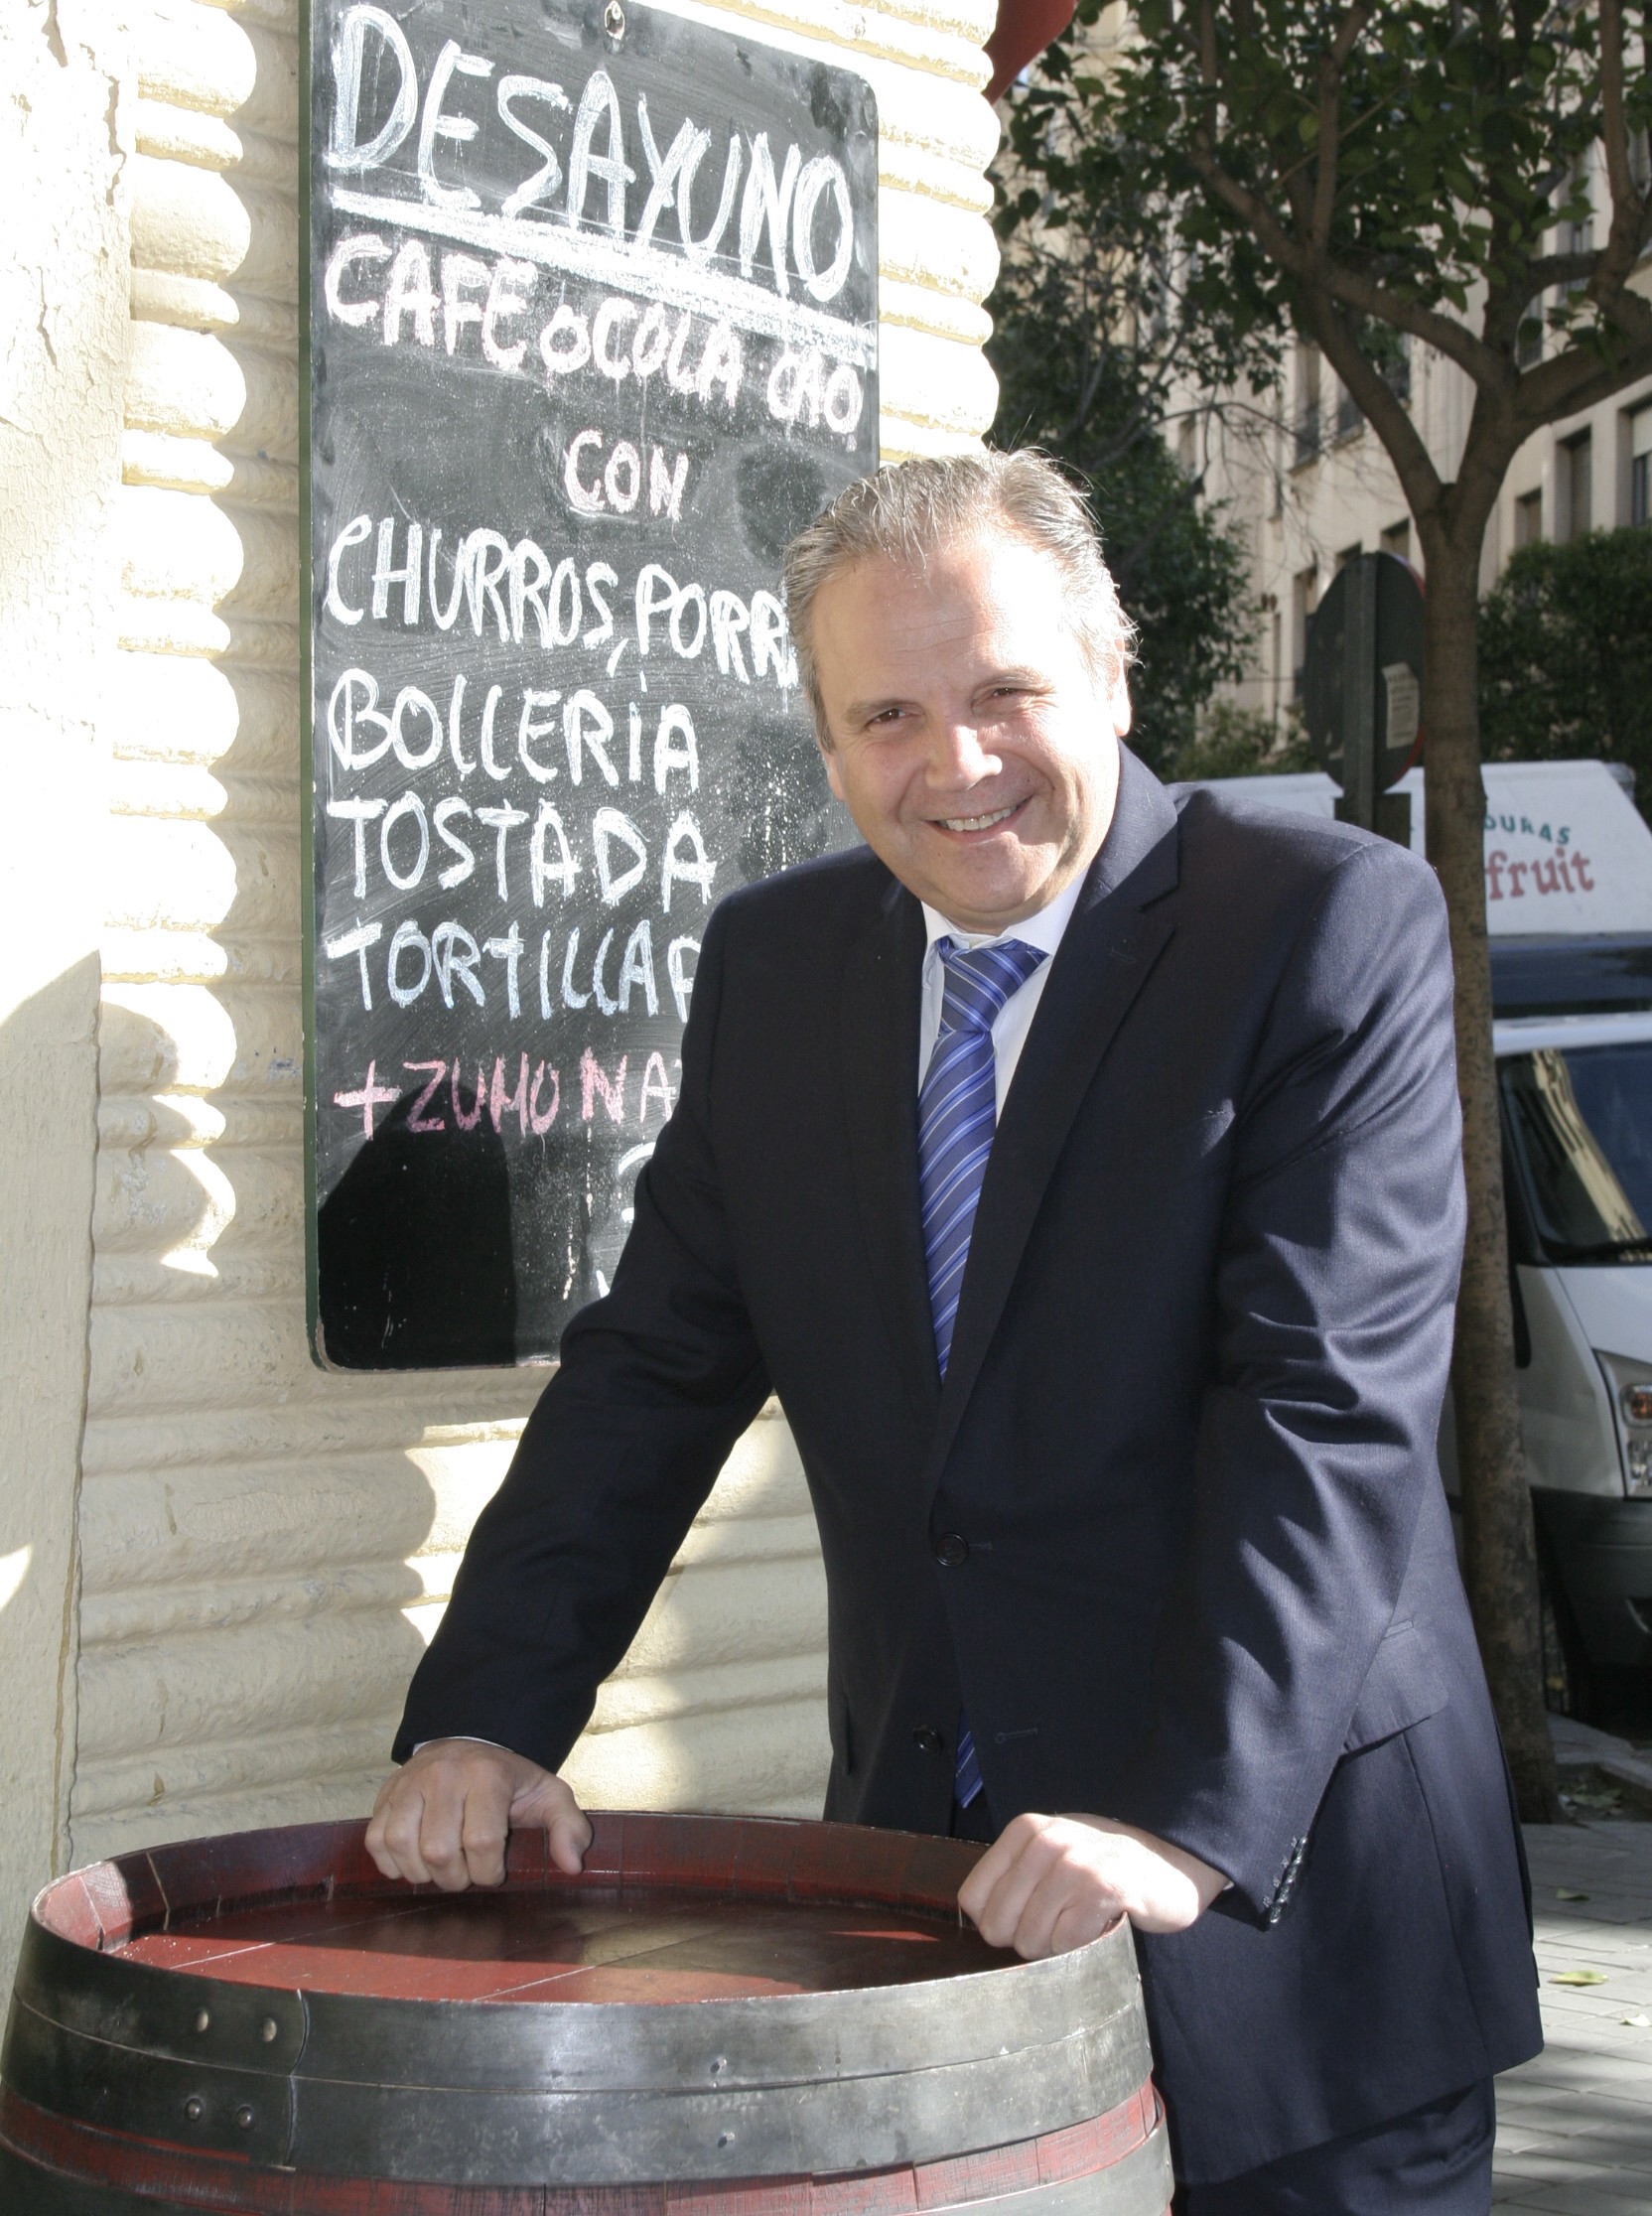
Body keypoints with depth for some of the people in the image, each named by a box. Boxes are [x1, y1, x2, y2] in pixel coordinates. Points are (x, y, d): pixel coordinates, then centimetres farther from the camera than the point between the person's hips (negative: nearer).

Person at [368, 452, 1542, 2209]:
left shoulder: (1332, 925, -10)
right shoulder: (772, 962, 6)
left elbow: (1335, 1405, -18)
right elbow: (653, 1367, 6)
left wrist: (1192, 1819, -27)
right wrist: (488, 1721, -6)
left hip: (1285, 1877, -4)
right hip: (919, 1877, 4)